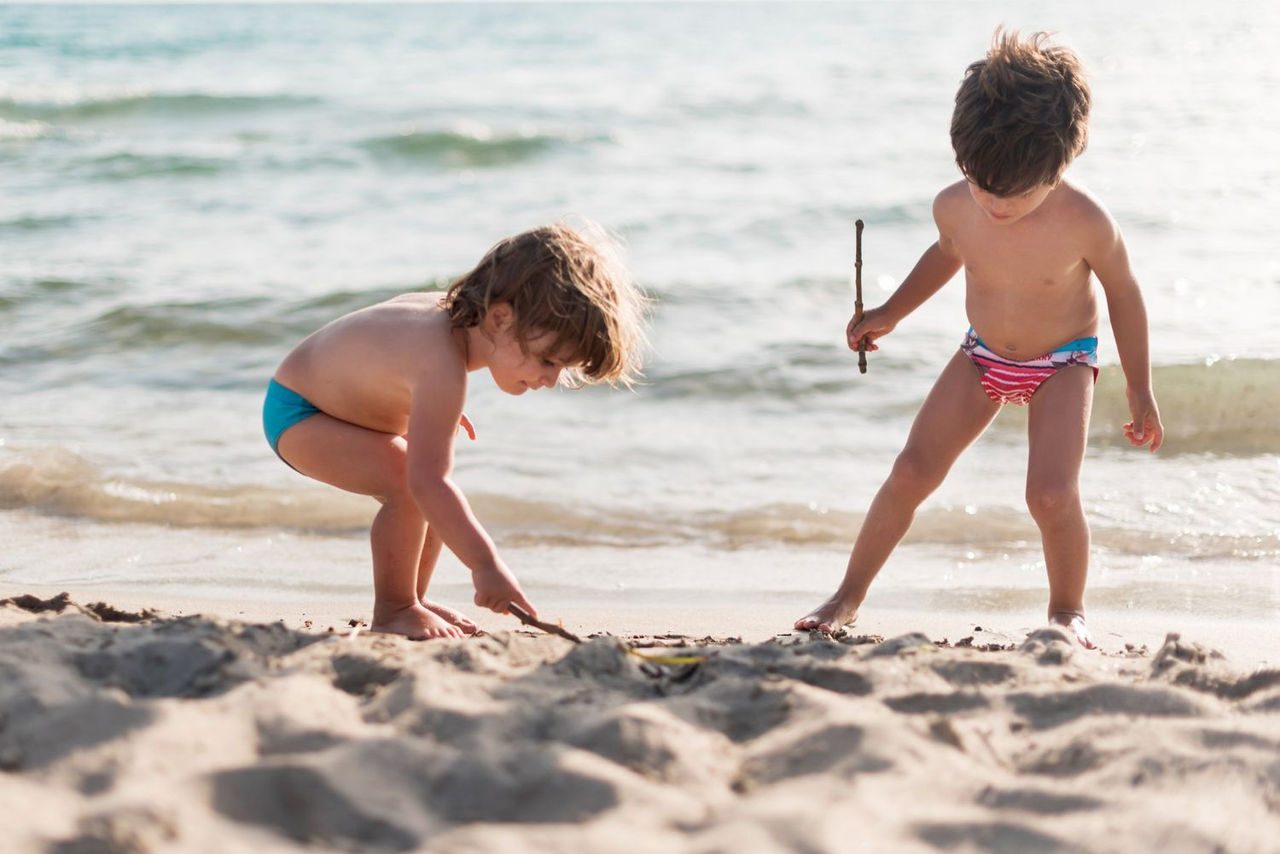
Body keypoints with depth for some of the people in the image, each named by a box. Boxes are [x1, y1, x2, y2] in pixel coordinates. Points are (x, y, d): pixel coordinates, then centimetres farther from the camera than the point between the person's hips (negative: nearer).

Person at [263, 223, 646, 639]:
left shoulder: (452, 310, -9)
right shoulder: (443, 367, -38)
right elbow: (427, 480, -44)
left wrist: (439, 411, 21)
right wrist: (485, 564, -46)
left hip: (333, 401, 10)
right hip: (296, 414, -10)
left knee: (439, 503, 10)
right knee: (407, 482, -28)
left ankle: (411, 601, 25)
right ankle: (392, 611, -11)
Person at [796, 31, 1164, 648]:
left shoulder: (1085, 223, -28)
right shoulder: (955, 207, -19)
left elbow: (1123, 295, -10)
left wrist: (1140, 392, -3)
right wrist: (890, 314, 10)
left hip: (1062, 364, -3)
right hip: (982, 358, 4)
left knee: (1052, 495, -20)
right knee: (911, 473, -3)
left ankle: (1068, 611, 8)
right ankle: (849, 596, 13)